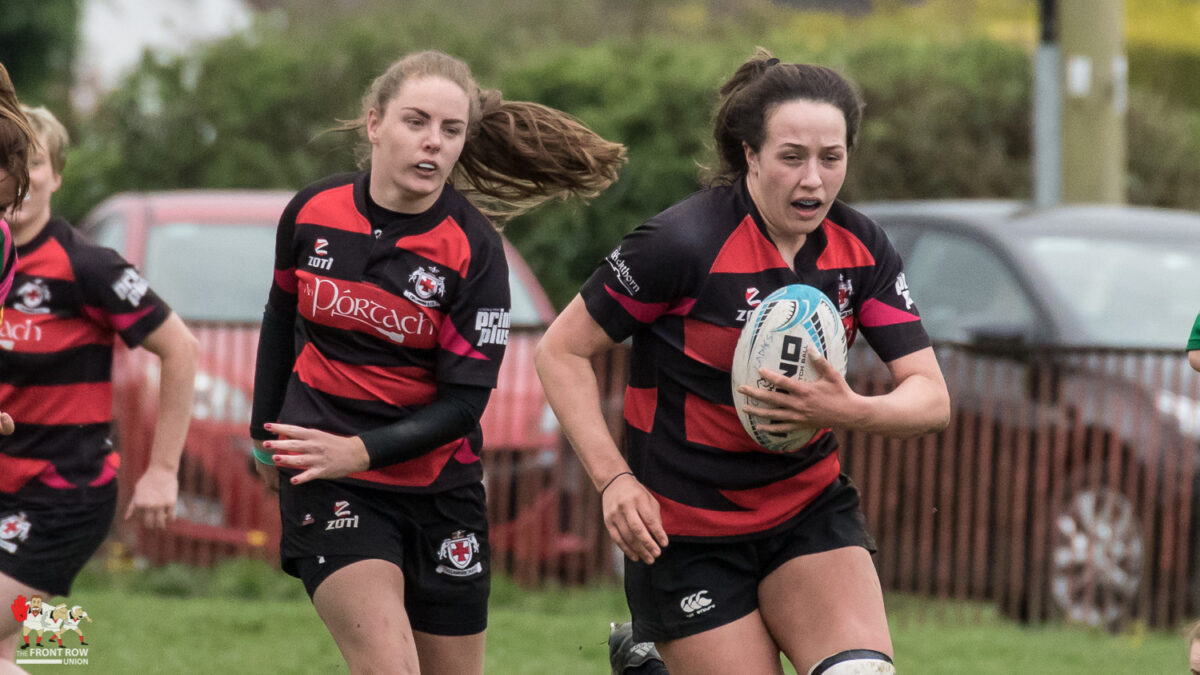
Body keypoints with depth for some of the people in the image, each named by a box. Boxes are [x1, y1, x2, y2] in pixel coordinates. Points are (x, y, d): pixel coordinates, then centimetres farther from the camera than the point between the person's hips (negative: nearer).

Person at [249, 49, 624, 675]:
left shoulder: (474, 248, -12)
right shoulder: (312, 212, -5)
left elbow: (464, 400, -14)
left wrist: (359, 451, -24)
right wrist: (267, 433, 23)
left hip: (439, 484, 1)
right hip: (327, 482, -1)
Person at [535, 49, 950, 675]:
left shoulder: (859, 247, -2)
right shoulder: (682, 243, -17)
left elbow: (930, 397, -5)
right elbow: (560, 350, -10)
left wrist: (849, 411, -26)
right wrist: (612, 478, -19)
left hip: (811, 509, 4)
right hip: (684, 533, -4)